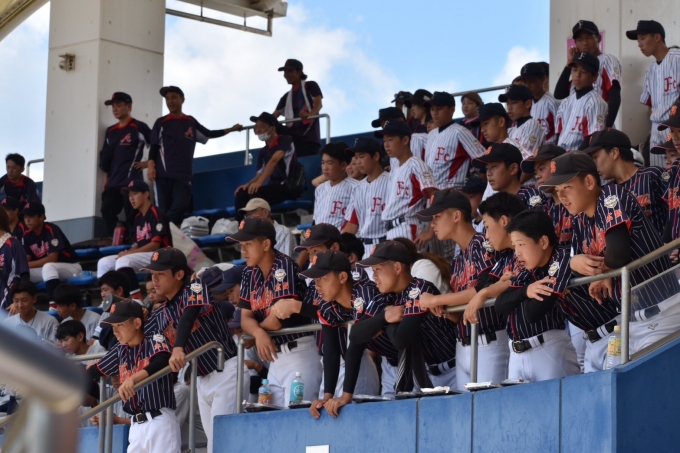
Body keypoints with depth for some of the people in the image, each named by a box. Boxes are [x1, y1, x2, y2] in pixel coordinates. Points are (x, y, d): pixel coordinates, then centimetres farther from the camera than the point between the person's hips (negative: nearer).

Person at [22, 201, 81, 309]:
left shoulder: (51, 230, -21)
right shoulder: (28, 235, 0)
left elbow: (53, 258, -26)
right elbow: (27, 260, -1)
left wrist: (29, 265, -26)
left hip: (71, 267, -7)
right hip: (47, 269, 7)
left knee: (48, 267, -39)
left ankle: (54, 305, -44)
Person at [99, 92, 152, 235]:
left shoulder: (139, 127, 0)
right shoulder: (110, 131, 18)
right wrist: (106, 178, 16)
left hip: (132, 181, -7)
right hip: (113, 183, 7)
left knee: (132, 218, -10)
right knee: (107, 212, -5)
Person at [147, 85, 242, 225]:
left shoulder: (191, 122, 15)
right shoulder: (161, 123, 7)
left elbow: (208, 134, 26)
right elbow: (154, 147, 3)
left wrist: (230, 129, 21)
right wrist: (151, 166, -10)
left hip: (184, 174, 2)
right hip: (163, 173, -2)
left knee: (180, 206, -15)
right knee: (162, 210, -6)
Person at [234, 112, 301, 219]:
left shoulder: (285, 140, -5)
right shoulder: (263, 152, 17)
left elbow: (274, 161, -20)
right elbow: (260, 174, 15)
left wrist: (259, 182, -33)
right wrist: (248, 184, -10)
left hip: (288, 187, -7)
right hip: (273, 187, 7)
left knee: (256, 194, -30)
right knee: (241, 194, -13)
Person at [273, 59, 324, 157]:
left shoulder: (310, 86, 7)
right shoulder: (287, 97, 25)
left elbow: (319, 103, -10)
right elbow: (275, 115, 21)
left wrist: (310, 114, -32)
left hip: (309, 136, -6)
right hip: (292, 137, 6)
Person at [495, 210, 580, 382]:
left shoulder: (560, 260, -9)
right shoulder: (525, 272, 15)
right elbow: (500, 305, 5)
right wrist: (526, 291, -12)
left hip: (550, 350, -8)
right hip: (517, 354, 8)